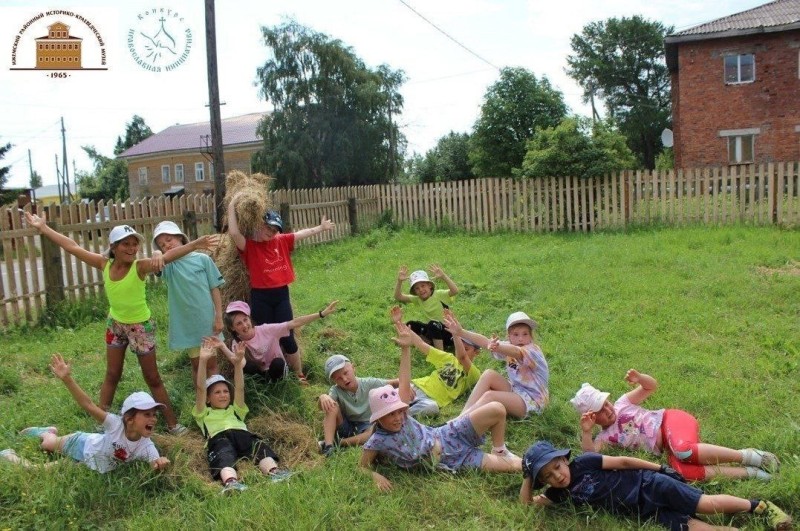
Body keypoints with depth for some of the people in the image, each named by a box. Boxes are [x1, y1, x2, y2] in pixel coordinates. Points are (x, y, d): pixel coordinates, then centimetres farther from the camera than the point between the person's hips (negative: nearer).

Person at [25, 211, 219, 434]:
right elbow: (72, 247, -4)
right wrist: (43, 228, -1)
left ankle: (172, 423, 16)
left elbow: (167, 256, -41)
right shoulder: (104, 264, -10)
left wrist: (194, 244, -57)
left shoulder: (140, 267, -24)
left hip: (140, 326, -4)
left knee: (152, 378, 4)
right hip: (115, 324, 4)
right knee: (112, 374, 18)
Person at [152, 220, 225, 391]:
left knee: (211, 363, 8)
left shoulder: (202, 259, -4)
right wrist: (157, 256, -50)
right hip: (186, 324, 1)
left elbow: (214, 289, -2)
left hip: (208, 321, -1)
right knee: (197, 364, 12)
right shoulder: (169, 266, -2)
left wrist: (219, 317, -6)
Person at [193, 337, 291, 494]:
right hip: (219, 438, -2)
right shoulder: (204, 414, 32)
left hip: (242, 434, 3)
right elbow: (201, 389, 17)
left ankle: (274, 472, -59)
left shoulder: (235, 410, 39)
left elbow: (239, 388, 23)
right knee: (224, 455, -37)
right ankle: (230, 482, -68)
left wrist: (238, 363, 6)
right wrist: (203, 361, 3)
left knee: (259, 446, -31)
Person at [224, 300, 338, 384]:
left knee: (277, 362, -35)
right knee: (246, 365, -32)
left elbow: (293, 323, -28)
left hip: (277, 370, 0)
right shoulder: (236, 345, -13)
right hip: (259, 374, 0)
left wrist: (322, 314, -34)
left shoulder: (266, 330, -21)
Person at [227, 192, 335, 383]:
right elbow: (233, 233, -22)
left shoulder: (281, 241, 7)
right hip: (260, 297, -3)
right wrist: (232, 206, -20)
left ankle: (299, 374, 18)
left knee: (287, 337, 5)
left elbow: (302, 233, 15)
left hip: (281, 294, 3)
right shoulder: (249, 245, -6)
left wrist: (321, 227, 24)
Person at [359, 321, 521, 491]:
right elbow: (362, 466, -7)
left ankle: (499, 451, 9)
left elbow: (404, 384, -14)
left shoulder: (401, 415, -8)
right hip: (448, 463, -4)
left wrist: (405, 348, -23)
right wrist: (375, 476, -30)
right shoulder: (377, 442, -17)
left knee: (497, 409, -16)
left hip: (448, 438, 4)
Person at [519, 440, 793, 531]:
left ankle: (759, 506, 7)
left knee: (707, 504, -12)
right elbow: (527, 502, 1)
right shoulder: (560, 493, 1)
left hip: (647, 485, -4)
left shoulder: (583, 463, -14)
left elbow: (622, 461, -10)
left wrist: (660, 469, -7)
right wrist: (529, 475, -8)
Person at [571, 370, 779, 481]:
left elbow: (652, 386, 9)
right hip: (668, 447, 3)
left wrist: (639, 378, -14)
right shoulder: (605, 436, 7)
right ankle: (749, 473, -19)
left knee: (683, 450, -37)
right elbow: (589, 453, -11)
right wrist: (586, 432, -27)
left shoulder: (622, 404, 6)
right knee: (681, 471, -30)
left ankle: (748, 456, -22)